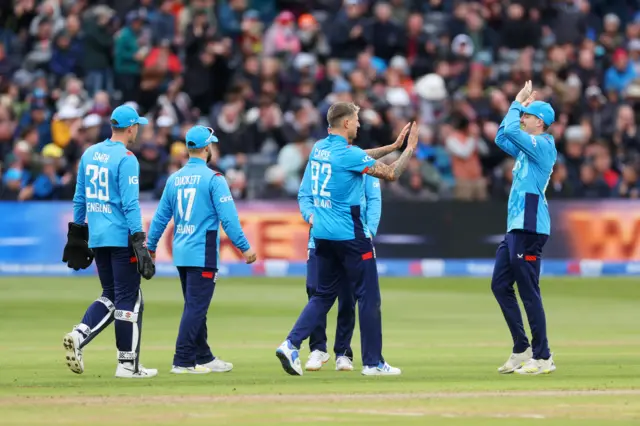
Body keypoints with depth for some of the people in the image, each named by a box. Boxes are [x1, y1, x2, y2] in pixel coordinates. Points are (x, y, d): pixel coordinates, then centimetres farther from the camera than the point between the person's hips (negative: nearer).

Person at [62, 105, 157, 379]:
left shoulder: (89, 154, 10)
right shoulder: (126, 159, -12)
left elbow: (79, 198, 15)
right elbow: (130, 204, -18)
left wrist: (78, 233, 22)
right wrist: (139, 242, -17)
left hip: (96, 237, 7)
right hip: (122, 236, -7)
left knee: (111, 295, 16)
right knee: (129, 299, 0)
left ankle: (79, 335, -6)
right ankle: (128, 364, 3)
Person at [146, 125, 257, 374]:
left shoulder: (174, 179, 9)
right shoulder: (213, 179, -11)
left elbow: (160, 217, 13)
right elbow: (228, 218, -14)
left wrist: (151, 247, 22)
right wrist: (245, 248, -9)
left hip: (181, 255, 7)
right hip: (202, 254, -7)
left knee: (195, 307, 15)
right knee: (196, 307, -5)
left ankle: (203, 358, 21)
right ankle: (183, 361, -8)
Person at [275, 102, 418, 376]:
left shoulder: (319, 148, 9)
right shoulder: (349, 154, -15)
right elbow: (390, 174, -11)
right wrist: (410, 147, 2)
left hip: (322, 236, 8)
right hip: (350, 236, -8)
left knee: (323, 295, 13)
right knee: (368, 297, 2)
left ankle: (291, 344, -4)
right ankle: (372, 362, 6)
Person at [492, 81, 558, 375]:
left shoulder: (543, 146, -10)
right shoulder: (528, 148, 17)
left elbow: (510, 131, -21)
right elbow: (502, 137, 27)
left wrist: (518, 104, -5)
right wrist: (518, 103, 20)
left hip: (529, 228, -10)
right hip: (515, 228, 10)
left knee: (529, 292, -8)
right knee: (500, 285, 12)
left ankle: (542, 357, -5)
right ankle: (521, 350, 16)